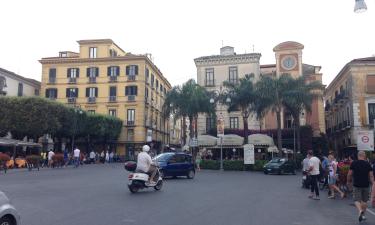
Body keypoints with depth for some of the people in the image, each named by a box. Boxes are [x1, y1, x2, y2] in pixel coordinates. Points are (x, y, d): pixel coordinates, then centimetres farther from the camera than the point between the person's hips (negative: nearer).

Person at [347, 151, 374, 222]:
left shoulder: (354, 163, -4)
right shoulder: (368, 164, 0)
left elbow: (349, 174, -3)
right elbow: (371, 176, -2)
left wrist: (349, 180, 14)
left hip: (356, 185, -2)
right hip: (366, 185, 2)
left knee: (357, 200, 2)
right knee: (364, 200, 15)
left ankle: (360, 210, -24)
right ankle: (363, 215, 21)